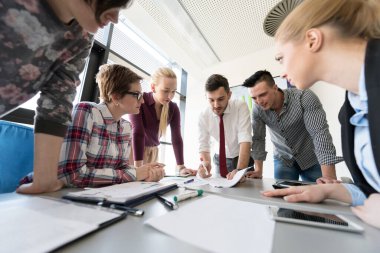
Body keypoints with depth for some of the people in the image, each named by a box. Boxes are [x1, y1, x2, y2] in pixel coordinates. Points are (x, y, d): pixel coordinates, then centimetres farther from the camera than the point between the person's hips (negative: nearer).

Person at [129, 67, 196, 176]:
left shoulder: (173, 108, -9)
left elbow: (176, 138, -14)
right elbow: (138, 133, -29)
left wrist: (181, 167, -19)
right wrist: (138, 167, -35)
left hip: (152, 150, 3)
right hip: (132, 147, -3)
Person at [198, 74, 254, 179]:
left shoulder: (241, 107, -23)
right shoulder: (203, 116, -16)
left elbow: (245, 140, -31)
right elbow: (203, 146, -15)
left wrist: (240, 170, -45)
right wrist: (205, 163, -35)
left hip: (244, 157, -1)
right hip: (220, 159, 2)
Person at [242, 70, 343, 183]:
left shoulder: (305, 98, -25)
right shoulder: (257, 109, -17)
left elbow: (320, 133, -31)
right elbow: (257, 138, -10)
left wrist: (329, 176, -37)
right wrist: (258, 170, -11)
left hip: (311, 159, -1)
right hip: (282, 159, 2)